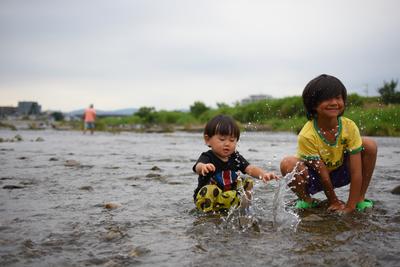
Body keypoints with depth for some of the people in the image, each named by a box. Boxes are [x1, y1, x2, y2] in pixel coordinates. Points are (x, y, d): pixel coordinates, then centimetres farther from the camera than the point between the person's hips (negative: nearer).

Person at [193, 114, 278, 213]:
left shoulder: (235, 158, 2)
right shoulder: (207, 157, -15)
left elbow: (250, 169, -8)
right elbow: (198, 167, -37)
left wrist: (263, 174, -32)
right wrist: (203, 167, -65)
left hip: (230, 196, 5)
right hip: (207, 198, -5)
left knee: (248, 183, -8)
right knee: (210, 190, -36)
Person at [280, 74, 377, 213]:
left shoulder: (349, 127, -22)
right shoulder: (307, 135, -30)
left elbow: (356, 171, -21)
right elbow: (322, 173, -21)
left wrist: (350, 206, -22)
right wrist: (334, 202, -13)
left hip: (340, 173, 4)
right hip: (314, 178, -3)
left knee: (369, 145, -16)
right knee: (288, 164, -35)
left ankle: (360, 199, -3)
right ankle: (306, 201, -5)